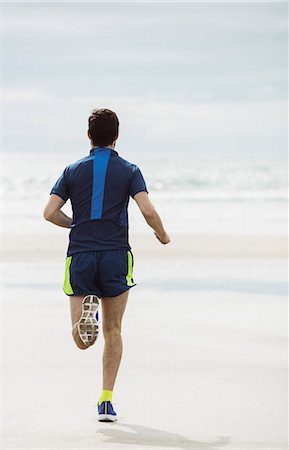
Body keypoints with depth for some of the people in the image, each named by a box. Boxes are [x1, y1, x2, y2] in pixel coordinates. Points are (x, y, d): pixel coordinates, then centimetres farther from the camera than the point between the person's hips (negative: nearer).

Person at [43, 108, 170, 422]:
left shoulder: (73, 170, 9)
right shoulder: (129, 171, 4)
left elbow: (49, 212, 1)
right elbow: (148, 210, -10)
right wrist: (163, 235, 10)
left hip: (80, 257, 1)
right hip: (115, 255, -1)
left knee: (81, 341, 1)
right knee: (112, 332, 13)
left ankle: (87, 309, -33)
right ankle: (106, 401, 6)